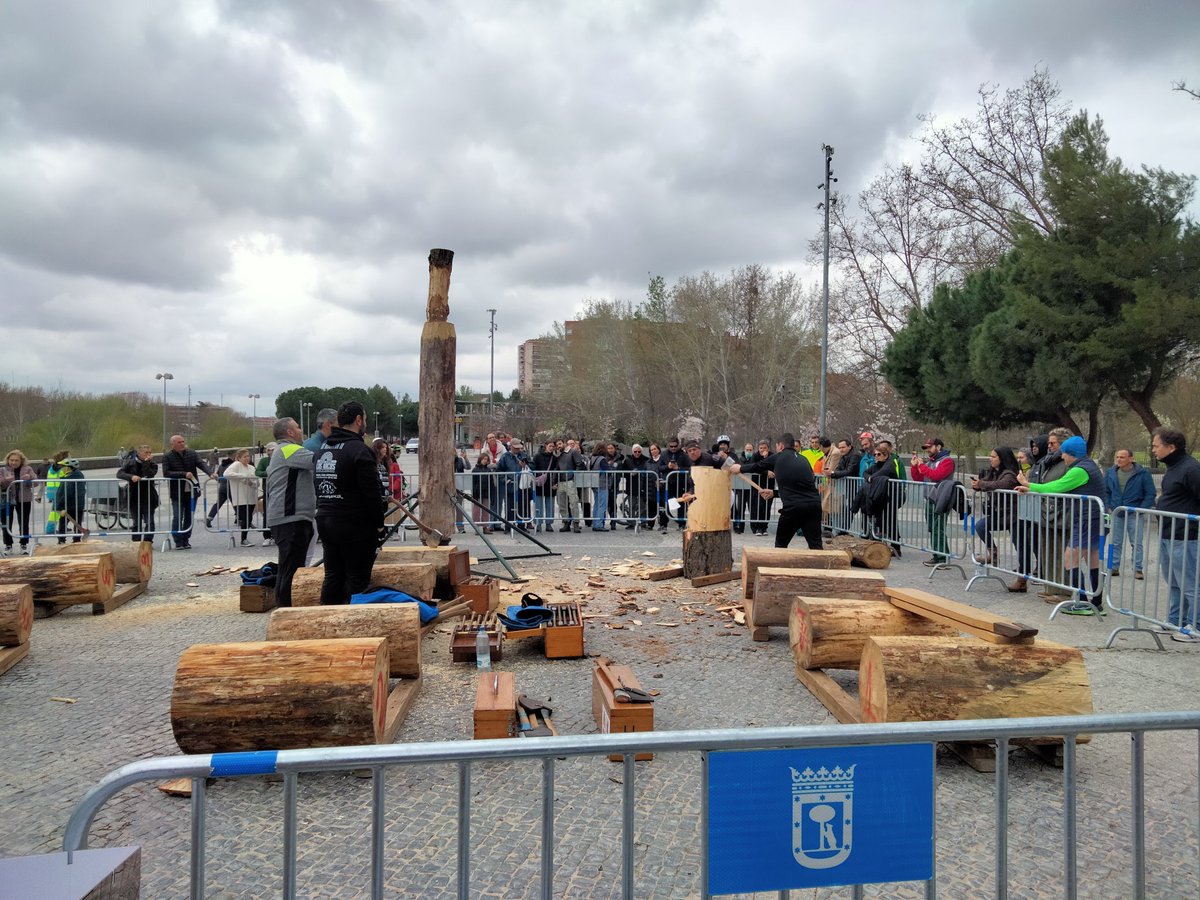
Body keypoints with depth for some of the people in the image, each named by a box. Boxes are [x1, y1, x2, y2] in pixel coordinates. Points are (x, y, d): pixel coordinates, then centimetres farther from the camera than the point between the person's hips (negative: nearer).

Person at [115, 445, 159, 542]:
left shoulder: (152, 464, 1)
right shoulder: (130, 463, 4)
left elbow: (148, 475, -16)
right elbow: (119, 474, -6)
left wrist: (147, 462, -16)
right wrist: (131, 476, -22)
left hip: (148, 498, -2)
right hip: (134, 498, 2)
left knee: (149, 522, -7)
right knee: (136, 523, 12)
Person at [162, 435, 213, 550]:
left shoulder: (192, 454, 6)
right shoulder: (168, 457, -4)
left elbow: (202, 464, -6)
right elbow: (166, 473, -13)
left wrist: (210, 473, -25)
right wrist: (184, 474, -21)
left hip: (192, 491, 3)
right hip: (177, 493, -3)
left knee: (189, 517, 9)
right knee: (177, 518, -4)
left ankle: (186, 541, 19)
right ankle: (178, 542, 4)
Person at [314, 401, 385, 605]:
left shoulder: (322, 449, 14)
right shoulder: (358, 449, -14)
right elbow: (371, 492, -16)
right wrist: (379, 523, -6)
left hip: (325, 521, 8)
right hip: (355, 526, -8)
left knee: (333, 576, 14)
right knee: (358, 580, -2)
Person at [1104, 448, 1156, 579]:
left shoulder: (1142, 473, -8)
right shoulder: (1110, 473, 1)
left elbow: (1150, 494, -4)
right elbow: (1106, 492, 12)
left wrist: (1141, 510, -11)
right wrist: (1109, 507, 3)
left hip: (1135, 514, -3)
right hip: (1116, 514, 3)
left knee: (1136, 543, 3)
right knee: (1115, 543, 9)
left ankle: (1137, 569, 10)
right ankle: (1114, 567, 17)